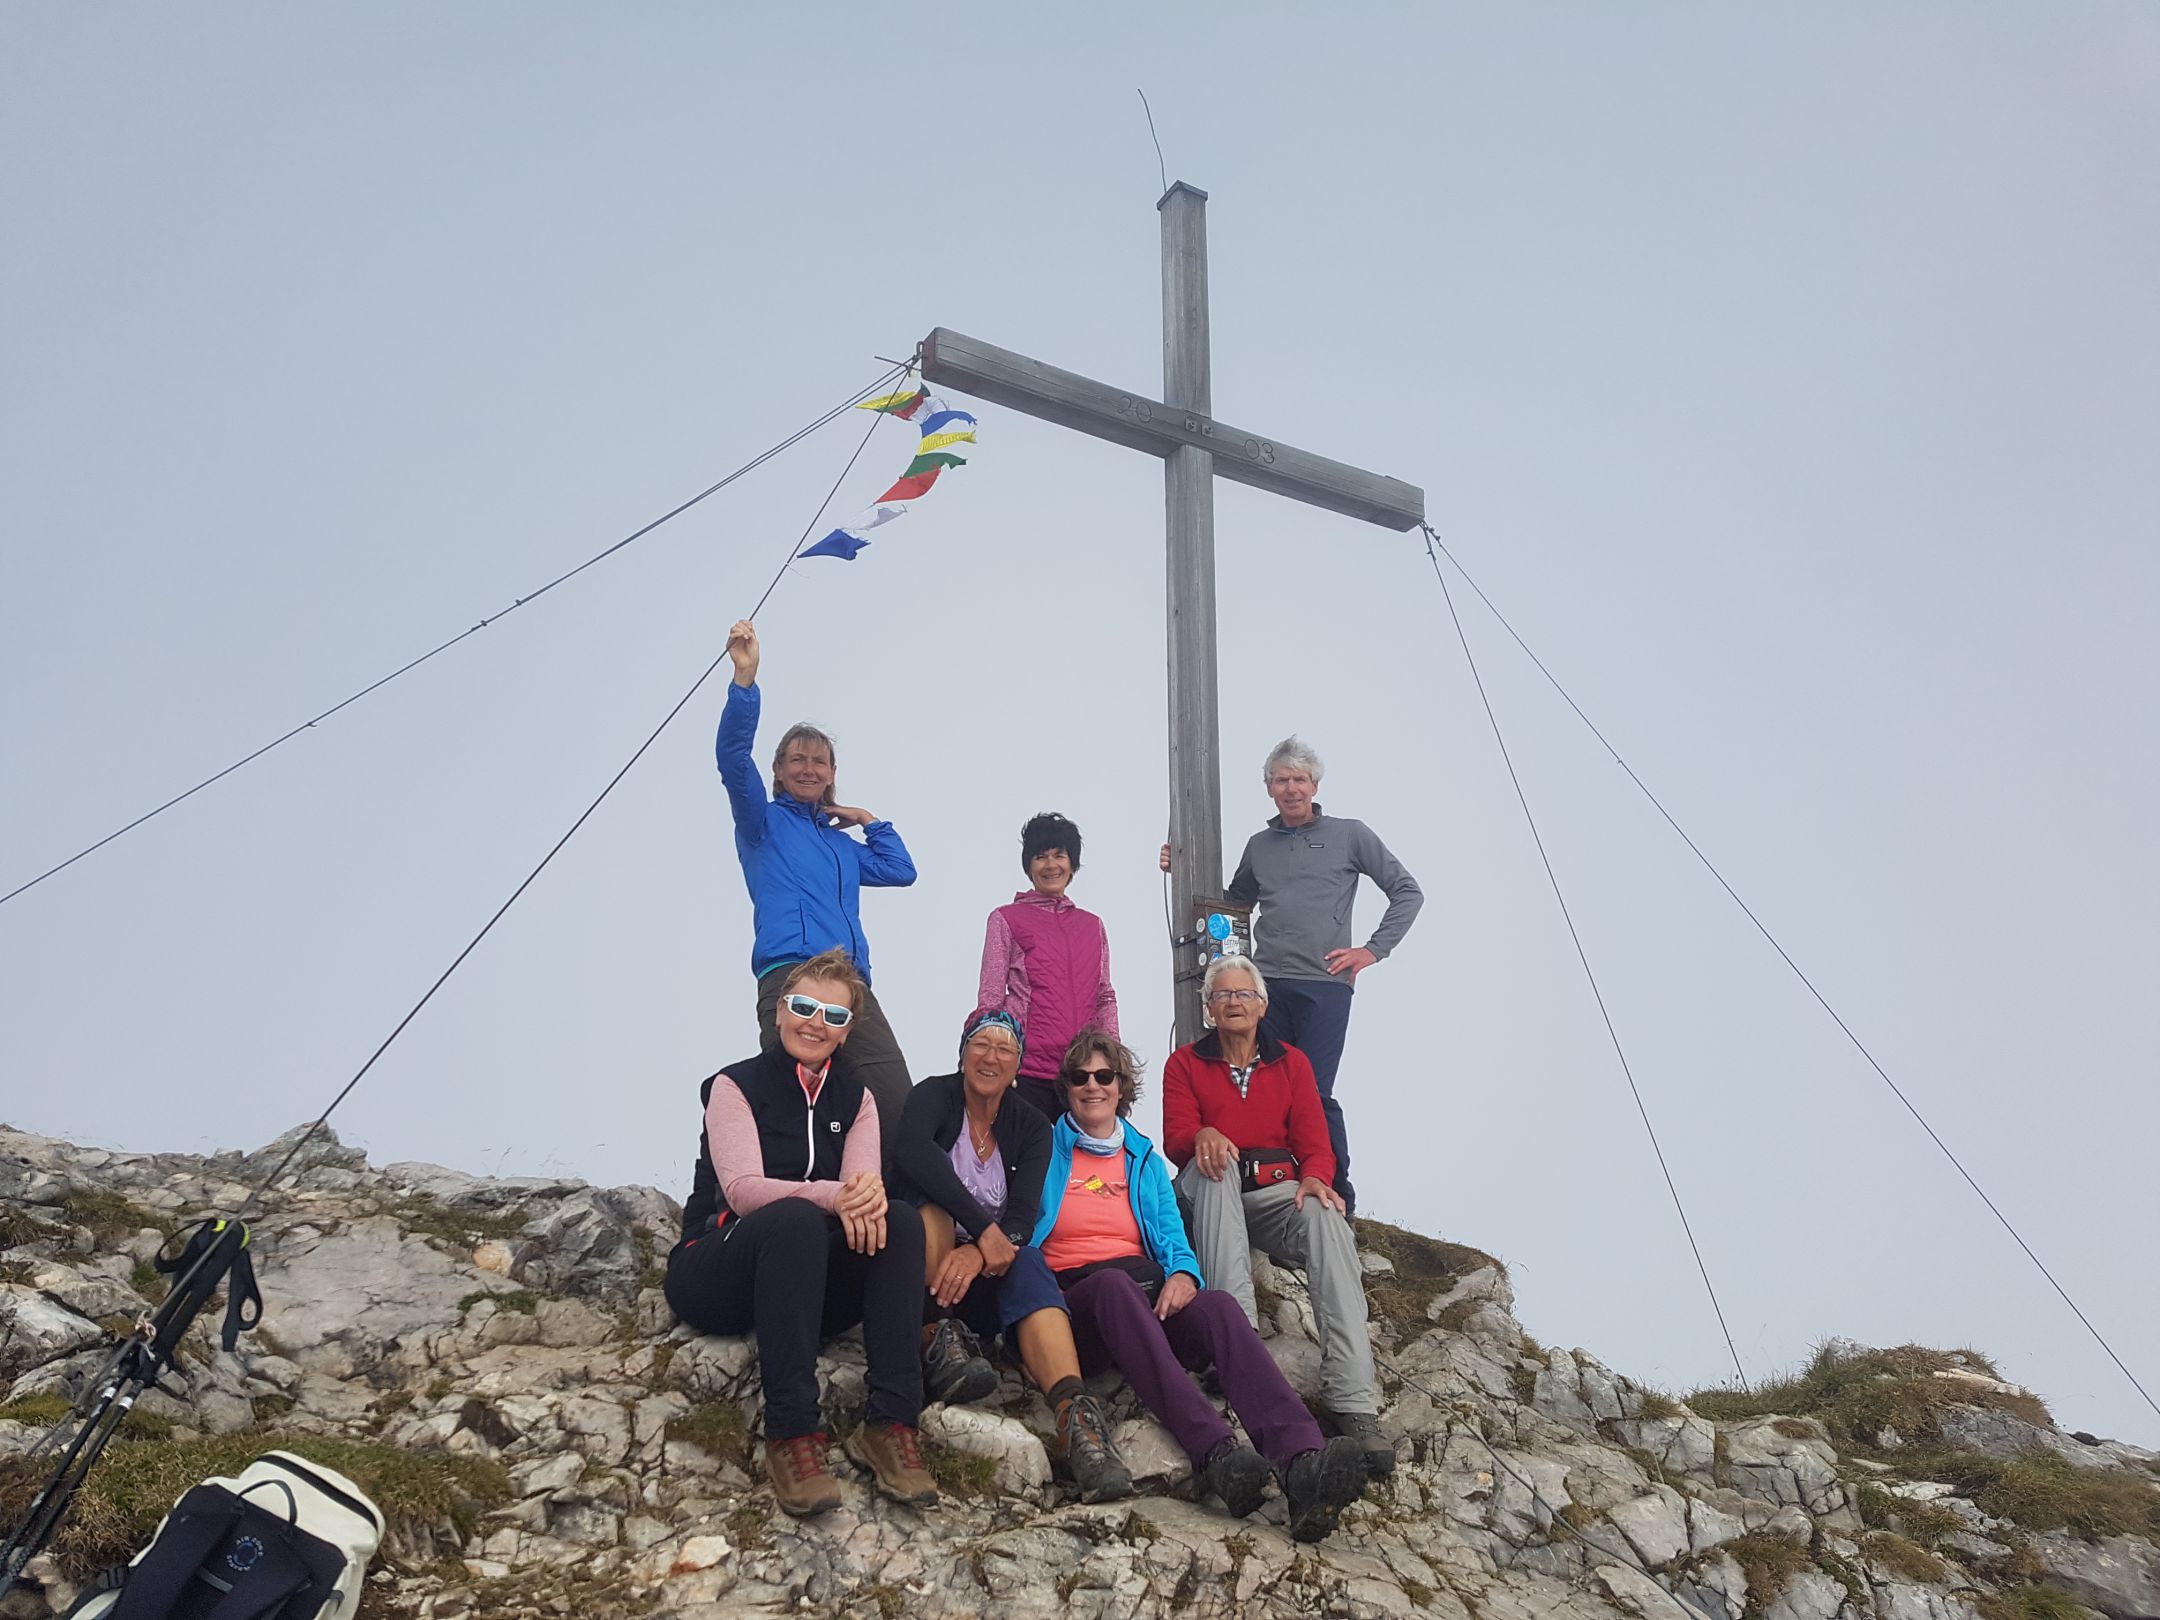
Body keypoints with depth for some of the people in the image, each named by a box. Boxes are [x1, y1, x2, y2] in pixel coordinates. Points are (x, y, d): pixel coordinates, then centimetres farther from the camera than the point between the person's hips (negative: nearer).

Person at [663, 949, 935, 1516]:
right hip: (714, 1268, -4)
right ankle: (791, 1433, -41)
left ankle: (891, 1423, -33)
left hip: (808, 1284, 4)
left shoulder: (855, 1100, 12)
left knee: (899, 1220, -24)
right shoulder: (737, 1085, 0)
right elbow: (743, 1190, -16)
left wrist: (869, 1195, -32)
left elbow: (866, 1185, -5)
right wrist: (833, 1196, -34)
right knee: (796, 1218, -36)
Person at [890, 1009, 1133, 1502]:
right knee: (931, 1192, -28)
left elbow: (1023, 1216, -11)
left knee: (1029, 1263, -32)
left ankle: (1074, 1414, -52)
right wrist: (984, 1230, -32)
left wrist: (977, 1255, -33)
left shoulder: (1031, 1127, 5)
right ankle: (938, 1338, -32)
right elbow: (910, 1151, -27)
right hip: (922, 1270, -2)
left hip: (989, 1274, 2)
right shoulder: (935, 1095, -3)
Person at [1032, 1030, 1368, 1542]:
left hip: (1149, 1298, 3)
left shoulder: (1145, 1159, 24)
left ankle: (1302, 1462, -57)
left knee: (1217, 1305, -31)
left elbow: (1173, 1237, 16)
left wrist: (1182, 1273, -7)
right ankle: (1217, 1455, -57)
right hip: (1076, 1300, -3)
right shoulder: (1045, 1148, 15)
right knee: (1114, 1283, -40)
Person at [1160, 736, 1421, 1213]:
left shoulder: (1350, 835, 7)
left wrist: (1373, 949, 1)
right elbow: (1234, 903, 32)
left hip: (1324, 983, -4)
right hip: (1266, 985, 4)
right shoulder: (1259, 846, 18)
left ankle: (1339, 1200, -1)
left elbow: (1407, 892, 10)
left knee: (1313, 1093, -12)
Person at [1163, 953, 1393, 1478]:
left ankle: (1353, 1402, -44)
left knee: (1326, 1215, -33)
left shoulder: (1291, 1062, 17)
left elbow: (1314, 1140, 7)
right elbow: (1175, 1139, -1)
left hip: (1276, 1193, 1)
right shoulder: (1185, 1064, 13)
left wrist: (1314, 1177, -18)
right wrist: (1202, 1136, -26)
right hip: (1212, 1198, 0)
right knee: (1214, 1164, -35)